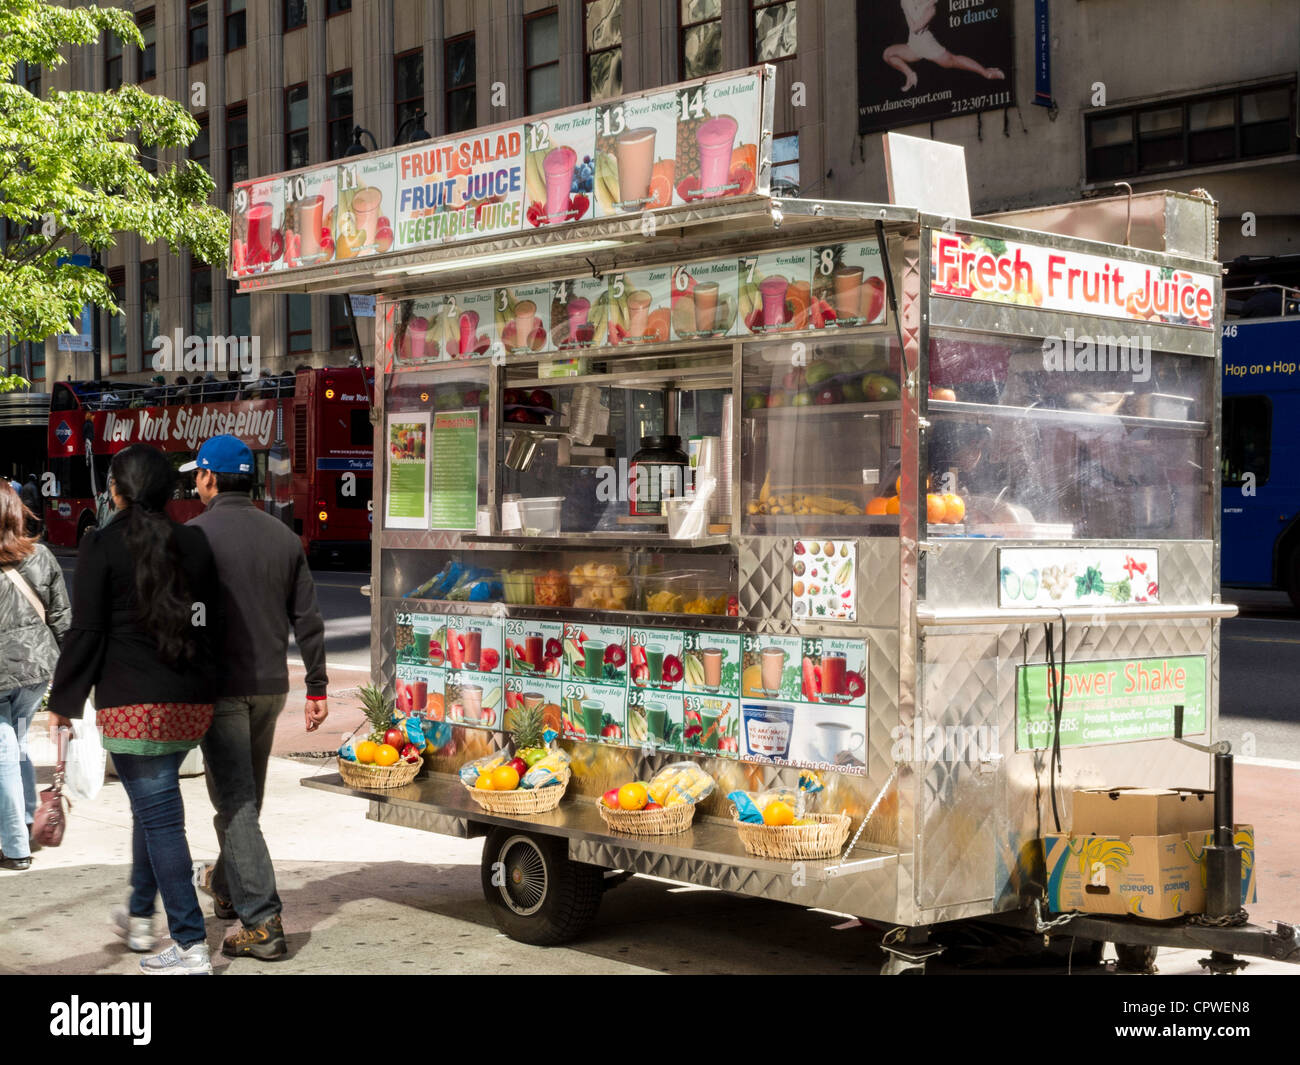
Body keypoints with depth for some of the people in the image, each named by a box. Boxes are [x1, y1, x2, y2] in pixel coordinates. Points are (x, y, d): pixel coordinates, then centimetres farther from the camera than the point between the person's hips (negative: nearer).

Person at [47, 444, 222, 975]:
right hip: (192, 702, 6)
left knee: (159, 814, -3)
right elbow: (214, 624, 12)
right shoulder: (195, 543, 7)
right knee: (153, 803, 23)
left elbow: (85, 632, -8)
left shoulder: (102, 545, -7)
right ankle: (139, 917, 36)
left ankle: (191, 946, -4)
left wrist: (64, 701, -1)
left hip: (132, 705, -6)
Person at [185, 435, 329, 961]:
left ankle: (262, 921, -11)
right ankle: (226, 890, 40)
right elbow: (308, 620, 8)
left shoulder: (194, 536, -10)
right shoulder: (283, 536, 8)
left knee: (236, 803, -5)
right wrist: (317, 688, 11)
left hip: (219, 688, -6)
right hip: (270, 686, 6)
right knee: (246, 795, 21)